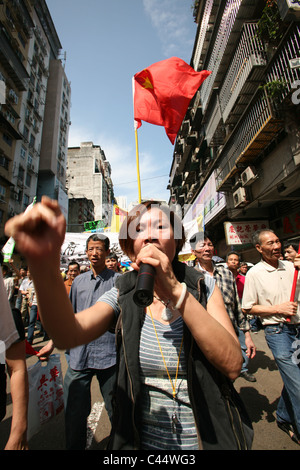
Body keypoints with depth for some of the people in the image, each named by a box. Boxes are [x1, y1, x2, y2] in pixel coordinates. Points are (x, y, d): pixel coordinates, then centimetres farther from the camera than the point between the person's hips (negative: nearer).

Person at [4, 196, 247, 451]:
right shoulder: (123, 295, -12)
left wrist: (175, 289, -34)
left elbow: (233, 365, -24)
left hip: (207, 437, 0)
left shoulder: (202, 286, -13)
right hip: (143, 438, 1)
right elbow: (69, 336, -28)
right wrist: (44, 262, -44)